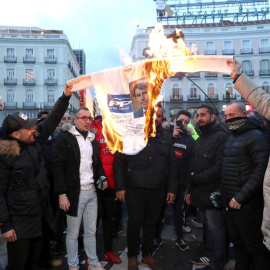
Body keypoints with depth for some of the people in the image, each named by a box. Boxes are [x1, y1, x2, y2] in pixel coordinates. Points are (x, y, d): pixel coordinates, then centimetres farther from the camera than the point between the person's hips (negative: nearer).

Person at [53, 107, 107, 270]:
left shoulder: (93, 140, 13)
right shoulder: (66, 138, -6)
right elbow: (58, 166, -11)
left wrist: (101, 178, 1)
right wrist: (62, 193, -16)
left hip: (92, 192, 5)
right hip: (74, 193, -5)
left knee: (91, 231, 15)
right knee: (73, 233, 8)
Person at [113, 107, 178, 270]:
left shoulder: (166, 138, 8)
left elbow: (172, 165, 8)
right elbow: (119, 162, -4)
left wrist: (172, 189, 4)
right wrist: (120, 187, -8)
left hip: (158, 190, 3)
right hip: (134, 189, -2)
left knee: (151, 223, 13)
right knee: (134, 223, 4)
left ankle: (148, 254, 32)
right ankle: (132, 256, 25)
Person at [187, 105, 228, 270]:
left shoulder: (221, 137, -12)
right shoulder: (200, 139, 17)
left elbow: (219, 168, -21)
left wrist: (195, 179, -16)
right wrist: (190, 190, 14)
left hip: (212, 193, -8)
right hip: (200, 192, 8)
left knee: (216, 229, 4)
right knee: (207, 226, 17)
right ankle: (209, 256, 32)